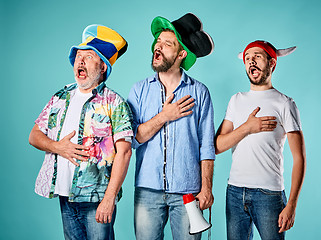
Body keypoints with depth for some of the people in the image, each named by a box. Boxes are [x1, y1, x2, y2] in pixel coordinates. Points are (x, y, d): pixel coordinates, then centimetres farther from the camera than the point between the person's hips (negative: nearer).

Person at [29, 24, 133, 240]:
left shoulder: (114, 103, -6)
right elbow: (34, 136, 13)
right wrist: (57, 147, -8)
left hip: (96, 198, -5)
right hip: (65, 196, 5)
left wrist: (109, 198, -19)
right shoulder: (61, 97, 11)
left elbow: (124, 151, -14)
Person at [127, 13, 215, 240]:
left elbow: (207, 145, 0)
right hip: (148, 189, 1)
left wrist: (206, 188, -5)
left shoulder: (199, 92, 2)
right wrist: (164, 117, -10)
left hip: (187, 191, -1)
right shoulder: (140, 90, 6)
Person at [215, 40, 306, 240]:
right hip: (235, 192, 4)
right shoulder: (237, 100, 12)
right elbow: (217, 147, 4)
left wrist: (292, 205, -13)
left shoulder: (284, 104, -1)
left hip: (269, 193, -4)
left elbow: (299, 158, -5)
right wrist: (247, 127, -10)